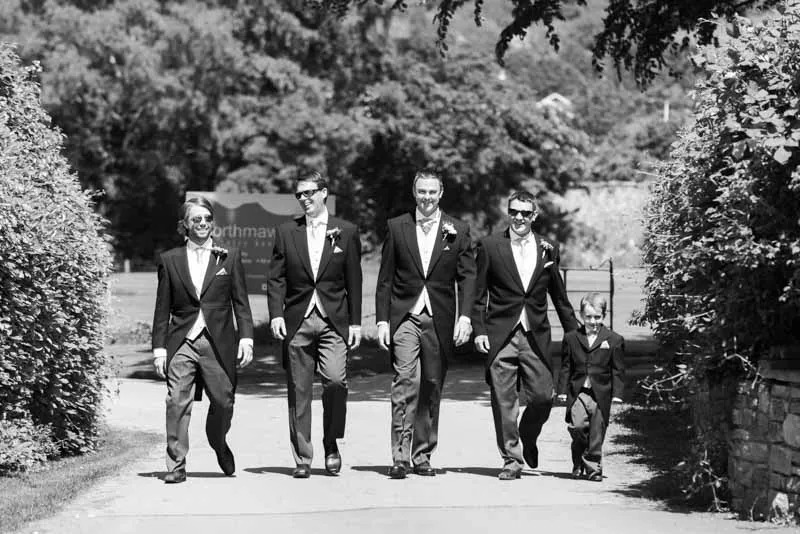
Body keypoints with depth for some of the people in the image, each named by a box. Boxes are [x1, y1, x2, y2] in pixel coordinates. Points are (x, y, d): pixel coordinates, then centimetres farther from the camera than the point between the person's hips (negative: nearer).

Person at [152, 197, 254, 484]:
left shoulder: (230, 257, 9)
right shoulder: (170, 260, 9)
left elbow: (240, 302, 8)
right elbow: (162, 309, 9)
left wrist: (246, 337, -2)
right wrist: (159, 348, 4)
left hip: (218, 342, 0)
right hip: (181, 342, 0)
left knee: (223, 401, 2)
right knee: (177, 402, -9)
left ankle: (218, 443, 33)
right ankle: (176, 466, -4)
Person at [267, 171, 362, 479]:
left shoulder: (346, 232, 7)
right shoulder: (286, 233, 9)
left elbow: (354, 281, 7)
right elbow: (276, 278, 7)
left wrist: (355, 322, 2)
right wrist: (276, 314, -7)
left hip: (333, 321, -1)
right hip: (296, 321, 1)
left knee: (335, 380, -18)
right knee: (298, 391, 2)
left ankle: (331, 443, 4)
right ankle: (302, 459, 9)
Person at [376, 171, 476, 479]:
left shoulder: (458, 231, 6)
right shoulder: (397, 228, 7)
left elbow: (467, 277, 3)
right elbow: (385, 279, 7)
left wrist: (465, 316, -10)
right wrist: (382, 320, 0)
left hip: (440, 321, 1)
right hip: (404, 318, -1)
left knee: (432, 388, 6)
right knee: (405, 382, -14)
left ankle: (423, 456, 16)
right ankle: (400, 457, -15)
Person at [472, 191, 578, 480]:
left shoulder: (547, 249, 9)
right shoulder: (490, 246, 3)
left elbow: (559, 295, 15)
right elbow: (478, 293, 3)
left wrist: (574, 332, 14)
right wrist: (479, 330, -5)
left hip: (536, 336, 2)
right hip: (500, 334, -2)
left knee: (543, 396, -2)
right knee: (504, 400, -2)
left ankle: (527, 439, 27)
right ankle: (511, 458, 7)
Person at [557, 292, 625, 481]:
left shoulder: (614, 340, 3)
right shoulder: (571, 338, 8)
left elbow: (618, 370, 4)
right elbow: (565, 367, 11)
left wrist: (617, 393, -2)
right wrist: (563, 390, 4)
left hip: (601, 394, 0)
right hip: (578, 392, 0)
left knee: (597, 433, 0)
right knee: (577, 426, -14)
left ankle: (593, 467, 12)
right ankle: (579, 462, 6)